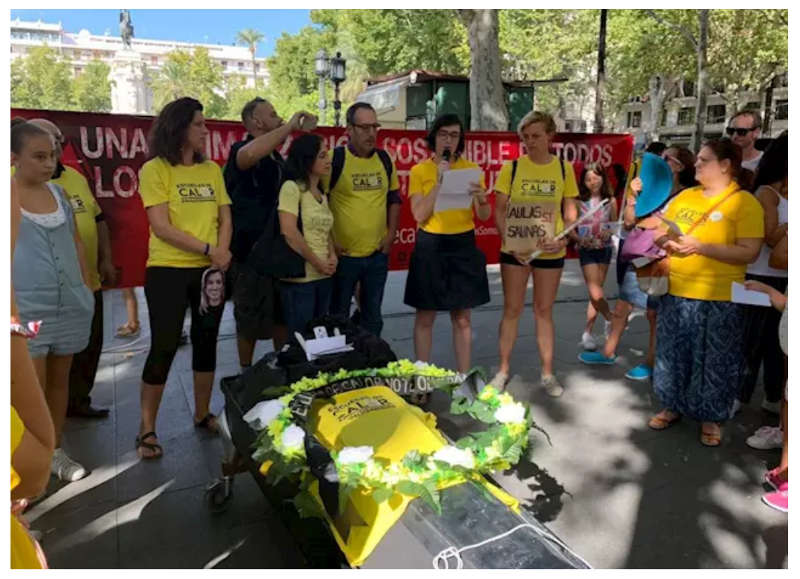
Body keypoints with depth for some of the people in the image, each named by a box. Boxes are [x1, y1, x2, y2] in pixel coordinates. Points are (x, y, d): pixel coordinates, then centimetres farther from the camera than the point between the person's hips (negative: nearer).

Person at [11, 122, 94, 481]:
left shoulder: (58, 192, 10)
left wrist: (87, 289, 12)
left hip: (70, 305, 5)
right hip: (26, 309, -5)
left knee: (59, 379, 14)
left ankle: (55, 452, 28)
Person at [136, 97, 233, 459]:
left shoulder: (212, 170, 9)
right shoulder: (155, 169, -6)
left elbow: (225, 217, 7)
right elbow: (161, 227, -13)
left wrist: (222, 252, -10)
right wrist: (208, 250, -16)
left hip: (210, 271, 5)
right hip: (167, 271, -5)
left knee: (206, 342, 11)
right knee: (164, 347, -1)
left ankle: (203, 413, 28)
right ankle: (146, 429, 13)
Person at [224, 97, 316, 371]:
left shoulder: (277, 157, 15)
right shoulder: (241, 151, -11)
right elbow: (250, 155, -38)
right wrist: (289, 126, -29)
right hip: (251, 250, -8)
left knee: (283, 315, 16)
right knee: (250, 320, 4)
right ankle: (246, 374, 20)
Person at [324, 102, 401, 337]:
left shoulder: (384, 159, 5)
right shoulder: (334, 159, -11)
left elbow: (394, 197, 16)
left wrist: (391, 233, 6)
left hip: (378, 254, 5)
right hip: (343, 254, -4)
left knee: (373, 316, 16)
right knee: (338, 317, 9)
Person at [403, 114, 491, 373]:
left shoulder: (471, 169, 4)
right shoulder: (419, 171, 0)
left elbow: (484, 216, 1)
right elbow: (419, 215, -11)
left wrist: (481, 198, -20)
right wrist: (439, 182, -15)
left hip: (463, 246, 1)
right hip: (430, 247, -1)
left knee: (462, 317, 7)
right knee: (425, 317, 3)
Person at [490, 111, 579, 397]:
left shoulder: (564, 168, 1)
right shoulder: (511, 167, -2)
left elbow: (570, 211, 4)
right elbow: (499, 210, -2)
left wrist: (564, 239, -14)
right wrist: (509, 241, -16)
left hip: (550, 252, 1)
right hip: (514, 251, -1)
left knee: (544, 310, 11)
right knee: (511, 309, 7)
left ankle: (547, 373, 22)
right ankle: (503, 370, 19)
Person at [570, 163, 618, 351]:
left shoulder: (610, 201, 2)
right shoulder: (579, 202, -5)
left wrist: (609, 233, -10)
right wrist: (581, 240, -20)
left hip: (605, 249, 3)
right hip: (587, 250, -3)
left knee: (596, 293, 6)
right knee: (596, 294, -10)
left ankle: (587, 333, 15)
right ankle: (612, 319, 15)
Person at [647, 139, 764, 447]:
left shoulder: (745, 203, -7)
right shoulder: (683, 196, 9)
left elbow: (749, 252, -16)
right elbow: (663, 234, 16)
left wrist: (700, 247, -23)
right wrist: (665, 242, -8)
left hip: (719, 299, -5)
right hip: (676, 293, 5)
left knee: (713, 360, 6)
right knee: (672, 353, 14)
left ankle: (710, 417, 24)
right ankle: (672, 406, 31)